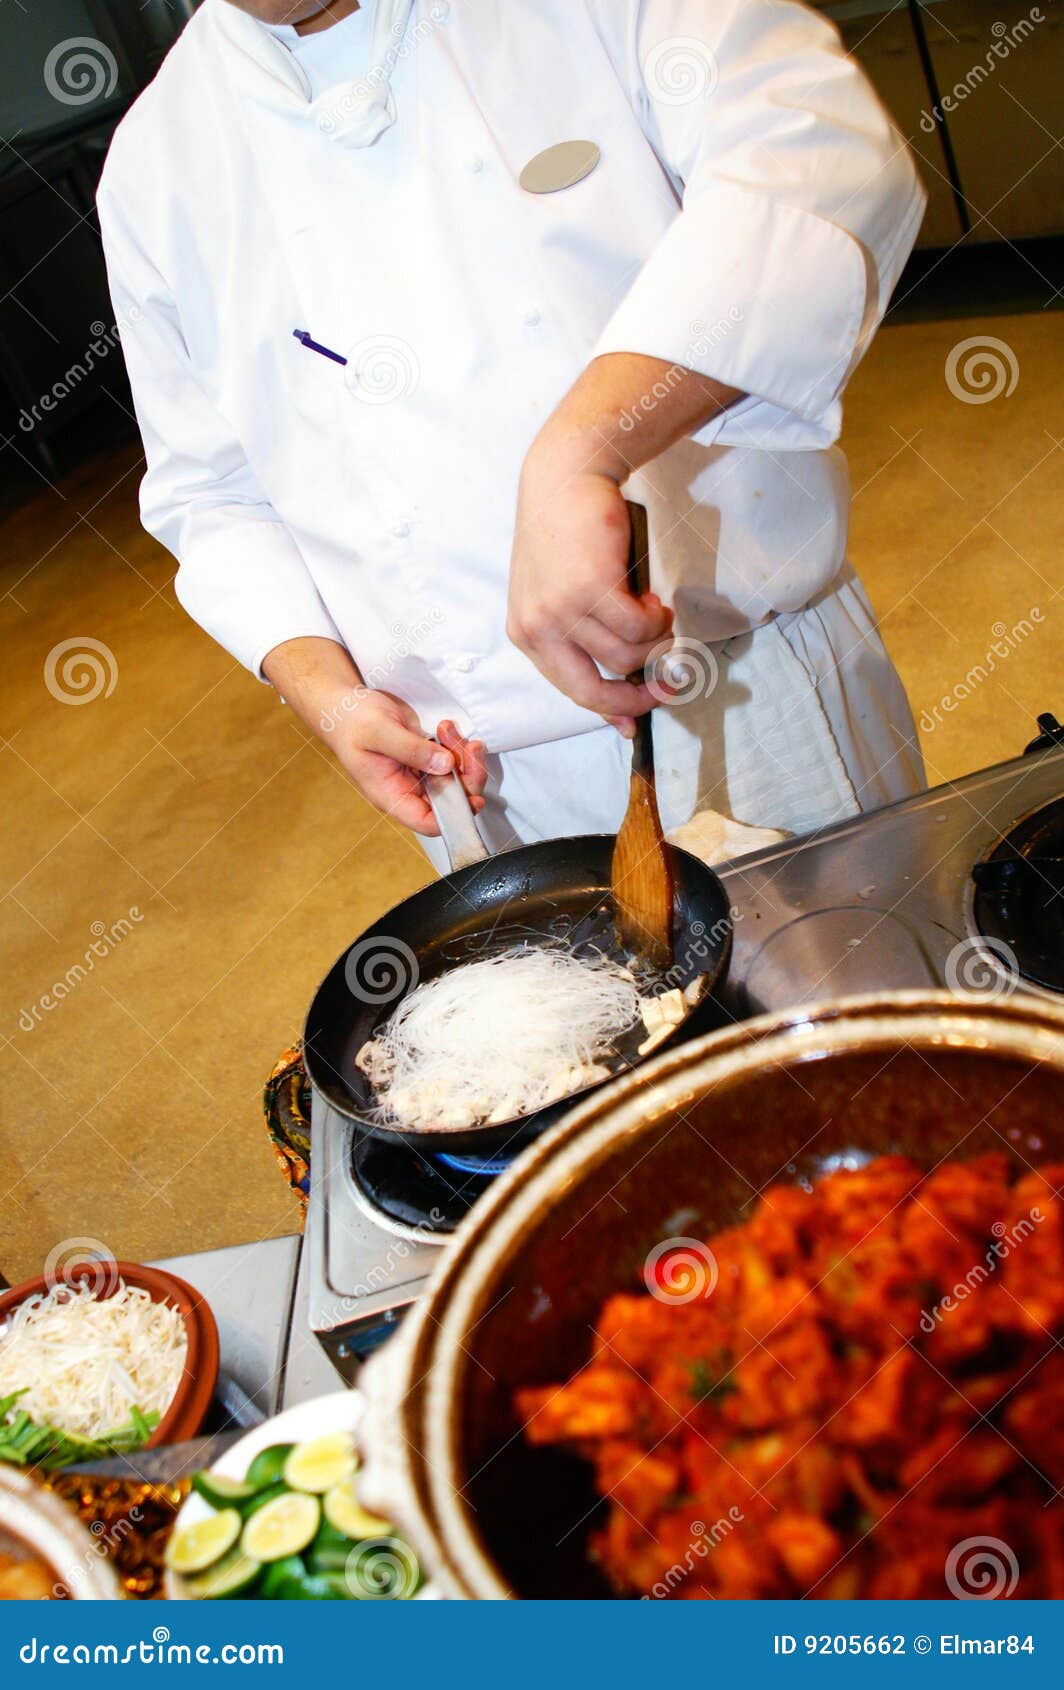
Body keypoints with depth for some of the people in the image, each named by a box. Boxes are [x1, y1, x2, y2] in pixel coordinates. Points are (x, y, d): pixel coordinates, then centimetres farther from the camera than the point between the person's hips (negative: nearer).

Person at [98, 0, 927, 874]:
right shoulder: (157, 163, 3)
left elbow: (820, 145, -24)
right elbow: (210, 491, 10)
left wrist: (577, 453, -37)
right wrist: (324, 692, -7)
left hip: (767, 697, 0)